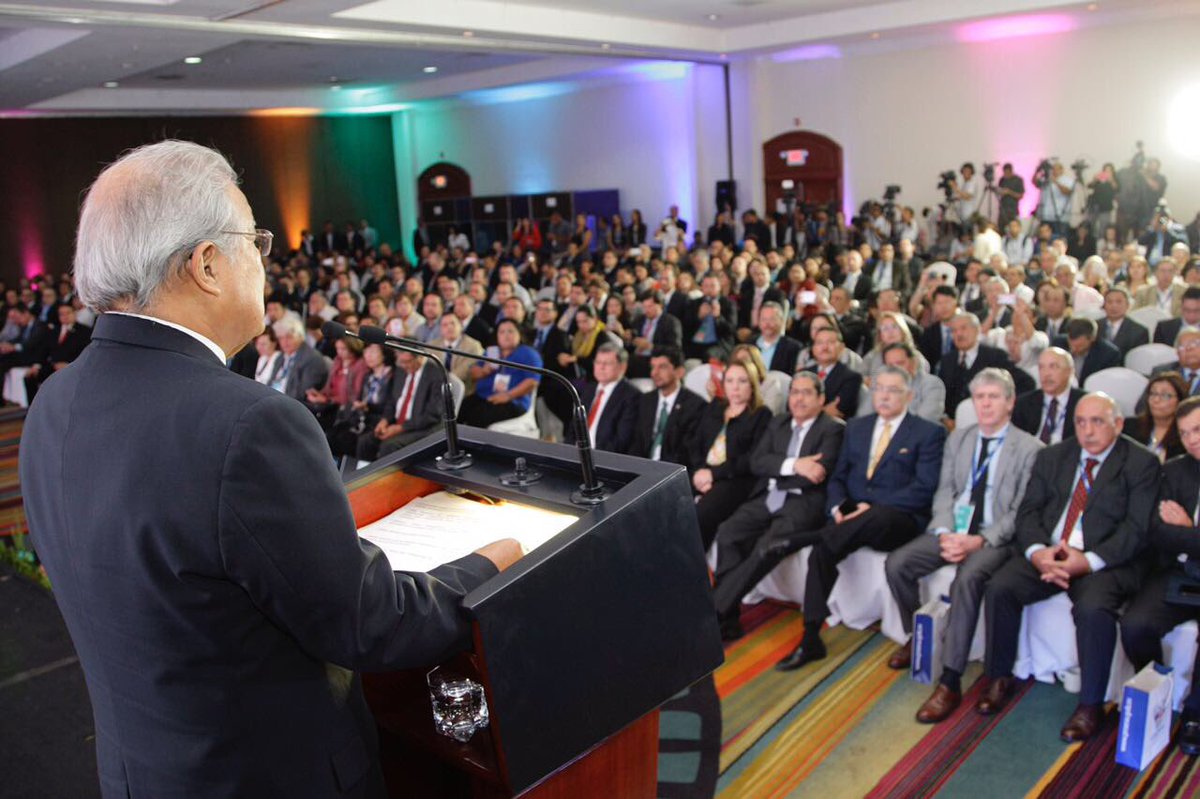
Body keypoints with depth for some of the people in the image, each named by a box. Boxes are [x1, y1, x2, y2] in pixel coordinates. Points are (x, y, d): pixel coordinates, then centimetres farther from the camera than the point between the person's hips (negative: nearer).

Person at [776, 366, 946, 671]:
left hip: (897, 520, -3)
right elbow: (837, 477, 17)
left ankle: (797, 540, -33)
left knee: (876, 518, -41)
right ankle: (810, 639, -25)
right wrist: (837, 507, -6)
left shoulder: (928, 433, 4)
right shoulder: (856, 427, 19)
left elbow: (924, 489, -7)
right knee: (823, 550, -28)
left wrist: (874, 507, -18)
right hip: (851, 517, 4)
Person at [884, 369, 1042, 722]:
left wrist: (979, 541, -19)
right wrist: (945, 533, -9)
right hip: (952, 530, 5)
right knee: (896, 564, -16)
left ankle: (950, 682, -28)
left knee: (968, 577, -35)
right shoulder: (958, 438, 14)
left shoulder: (1030, 449, -2)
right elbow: (944, 492, 9)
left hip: (995, 538, -5)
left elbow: (1020, 512, -7)